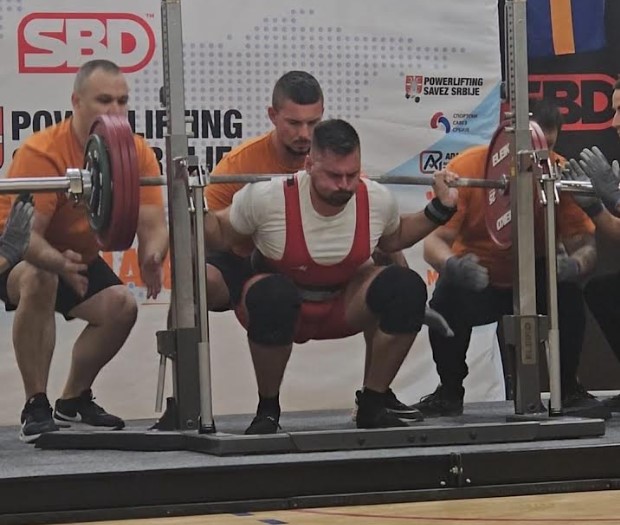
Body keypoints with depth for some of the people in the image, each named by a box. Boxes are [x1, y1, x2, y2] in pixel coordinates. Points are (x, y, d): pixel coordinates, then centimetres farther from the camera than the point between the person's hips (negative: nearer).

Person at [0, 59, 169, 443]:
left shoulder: (139, 154, -16)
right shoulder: (43, 152, -33)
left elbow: (154, 225, -19)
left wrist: (152, 258, -43)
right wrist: (59, 263, -59)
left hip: (79, 255, 6)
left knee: (122, 306, -10)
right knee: (39, 280, -36)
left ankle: (75, 400, 15)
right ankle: (36, 407, -28)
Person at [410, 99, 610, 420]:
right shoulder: (467, 168, -22)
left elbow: (584, 244, -19)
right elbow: (434, 242, -25)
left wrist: (574, 264, -45)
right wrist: (453, 265, -50)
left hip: (534, 280, 1)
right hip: (476, 279, -1)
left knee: (568, 291, -30)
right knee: (448, 296, -32)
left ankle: (569, 390, -9)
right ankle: (449, 393, -6)